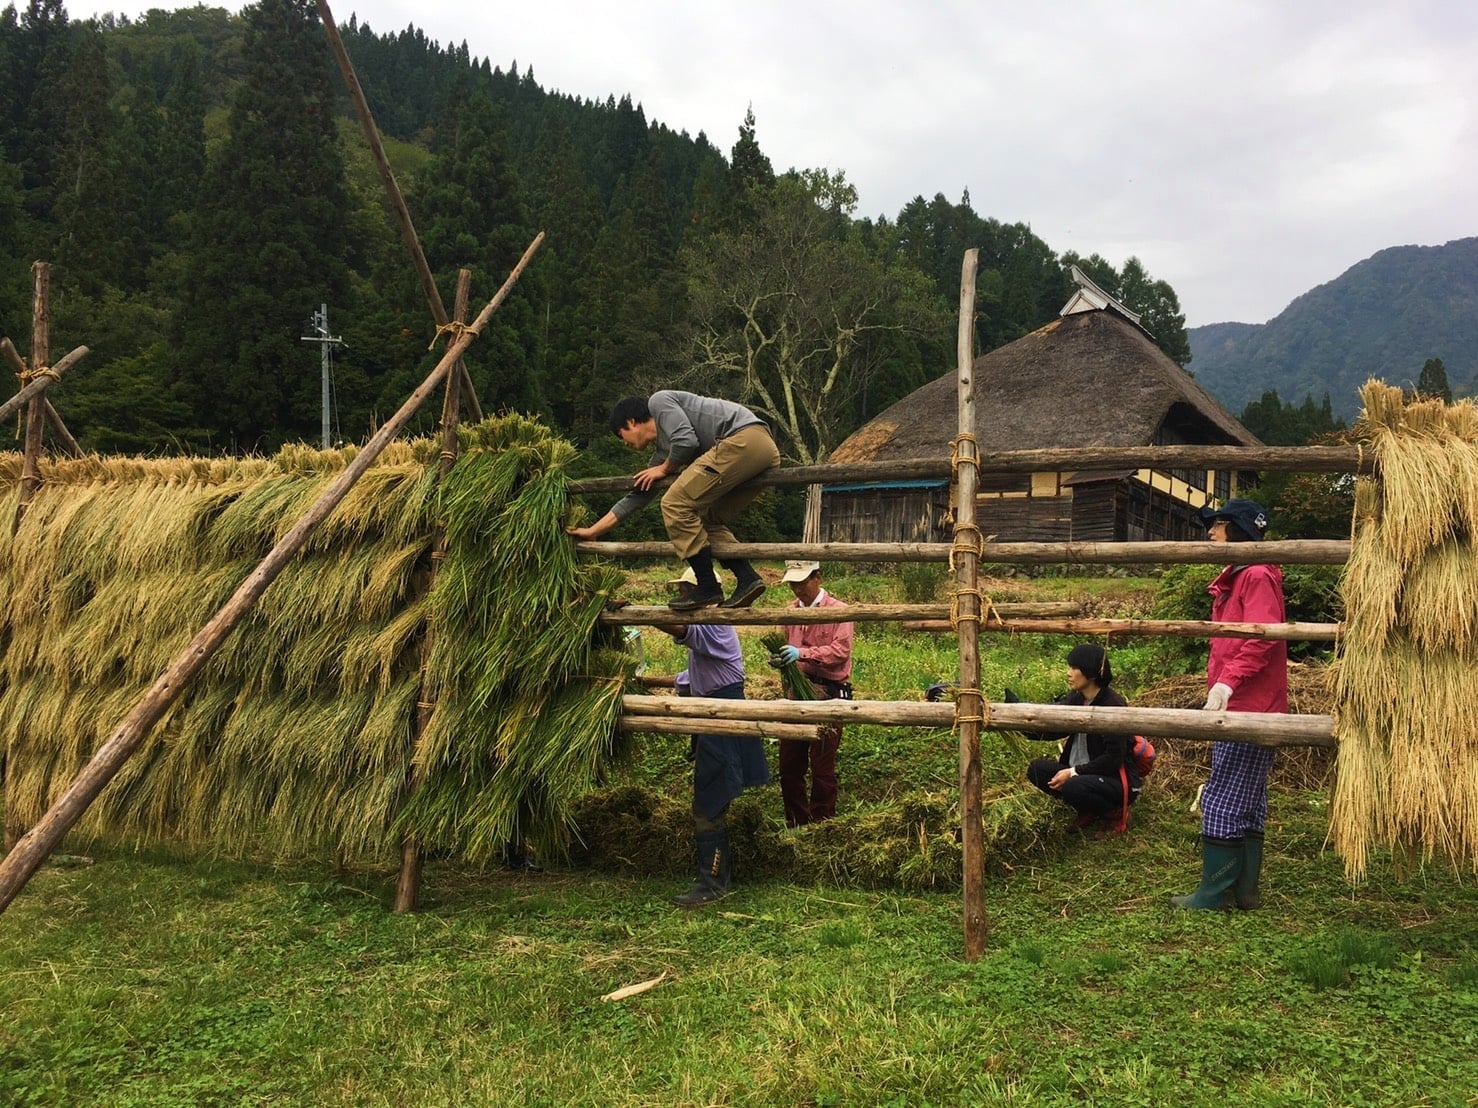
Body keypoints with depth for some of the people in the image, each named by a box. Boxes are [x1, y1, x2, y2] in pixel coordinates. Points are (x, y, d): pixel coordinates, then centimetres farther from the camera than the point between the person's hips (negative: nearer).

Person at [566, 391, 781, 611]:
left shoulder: (659, 401, 5)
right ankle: (747, 579, 5)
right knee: (707, 520, 20)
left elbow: (686, 441, -13)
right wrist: (592, 531, 36)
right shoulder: (663, 450, 27)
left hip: (744, 439, -10)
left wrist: (664, 469, 8)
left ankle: (707, 588, -5)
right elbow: (638, 496, 32)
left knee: (675, 504, -6)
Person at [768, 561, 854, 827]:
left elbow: (841, 650, -18)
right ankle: (795, 824, 24)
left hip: (828, 693, -6)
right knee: (789, 763, 10)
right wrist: (780, 659, -3)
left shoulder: (838, 611, -7)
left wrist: (802, 653, -29)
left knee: (822, 766, 1)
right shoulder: (791, 610, 11)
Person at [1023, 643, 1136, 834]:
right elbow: (1052, 729, -4)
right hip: (1081, 772, 8)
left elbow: (1114, 759, -20)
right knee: (1037, 769, -10)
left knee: (1073, 787, -34)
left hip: (1117, 780, -8)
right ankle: (1088, 810, 7)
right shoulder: (1075, 699, 1)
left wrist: (1074, 773, -23)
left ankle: (1115, 812, -3)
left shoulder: (1113, 705, -20)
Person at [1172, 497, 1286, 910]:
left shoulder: (1258, 577, -13)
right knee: (1247, 804, 13)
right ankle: (1245, 890, 20)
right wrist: (1218, 684, 21)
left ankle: (1214, 892, 1)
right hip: (1239, 709, 11)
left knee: (1223, 801, -6)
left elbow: (1262, 638, -25)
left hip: (1249, 709, -11)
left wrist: (1228, 681, -33)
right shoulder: (1234, 578, 19)